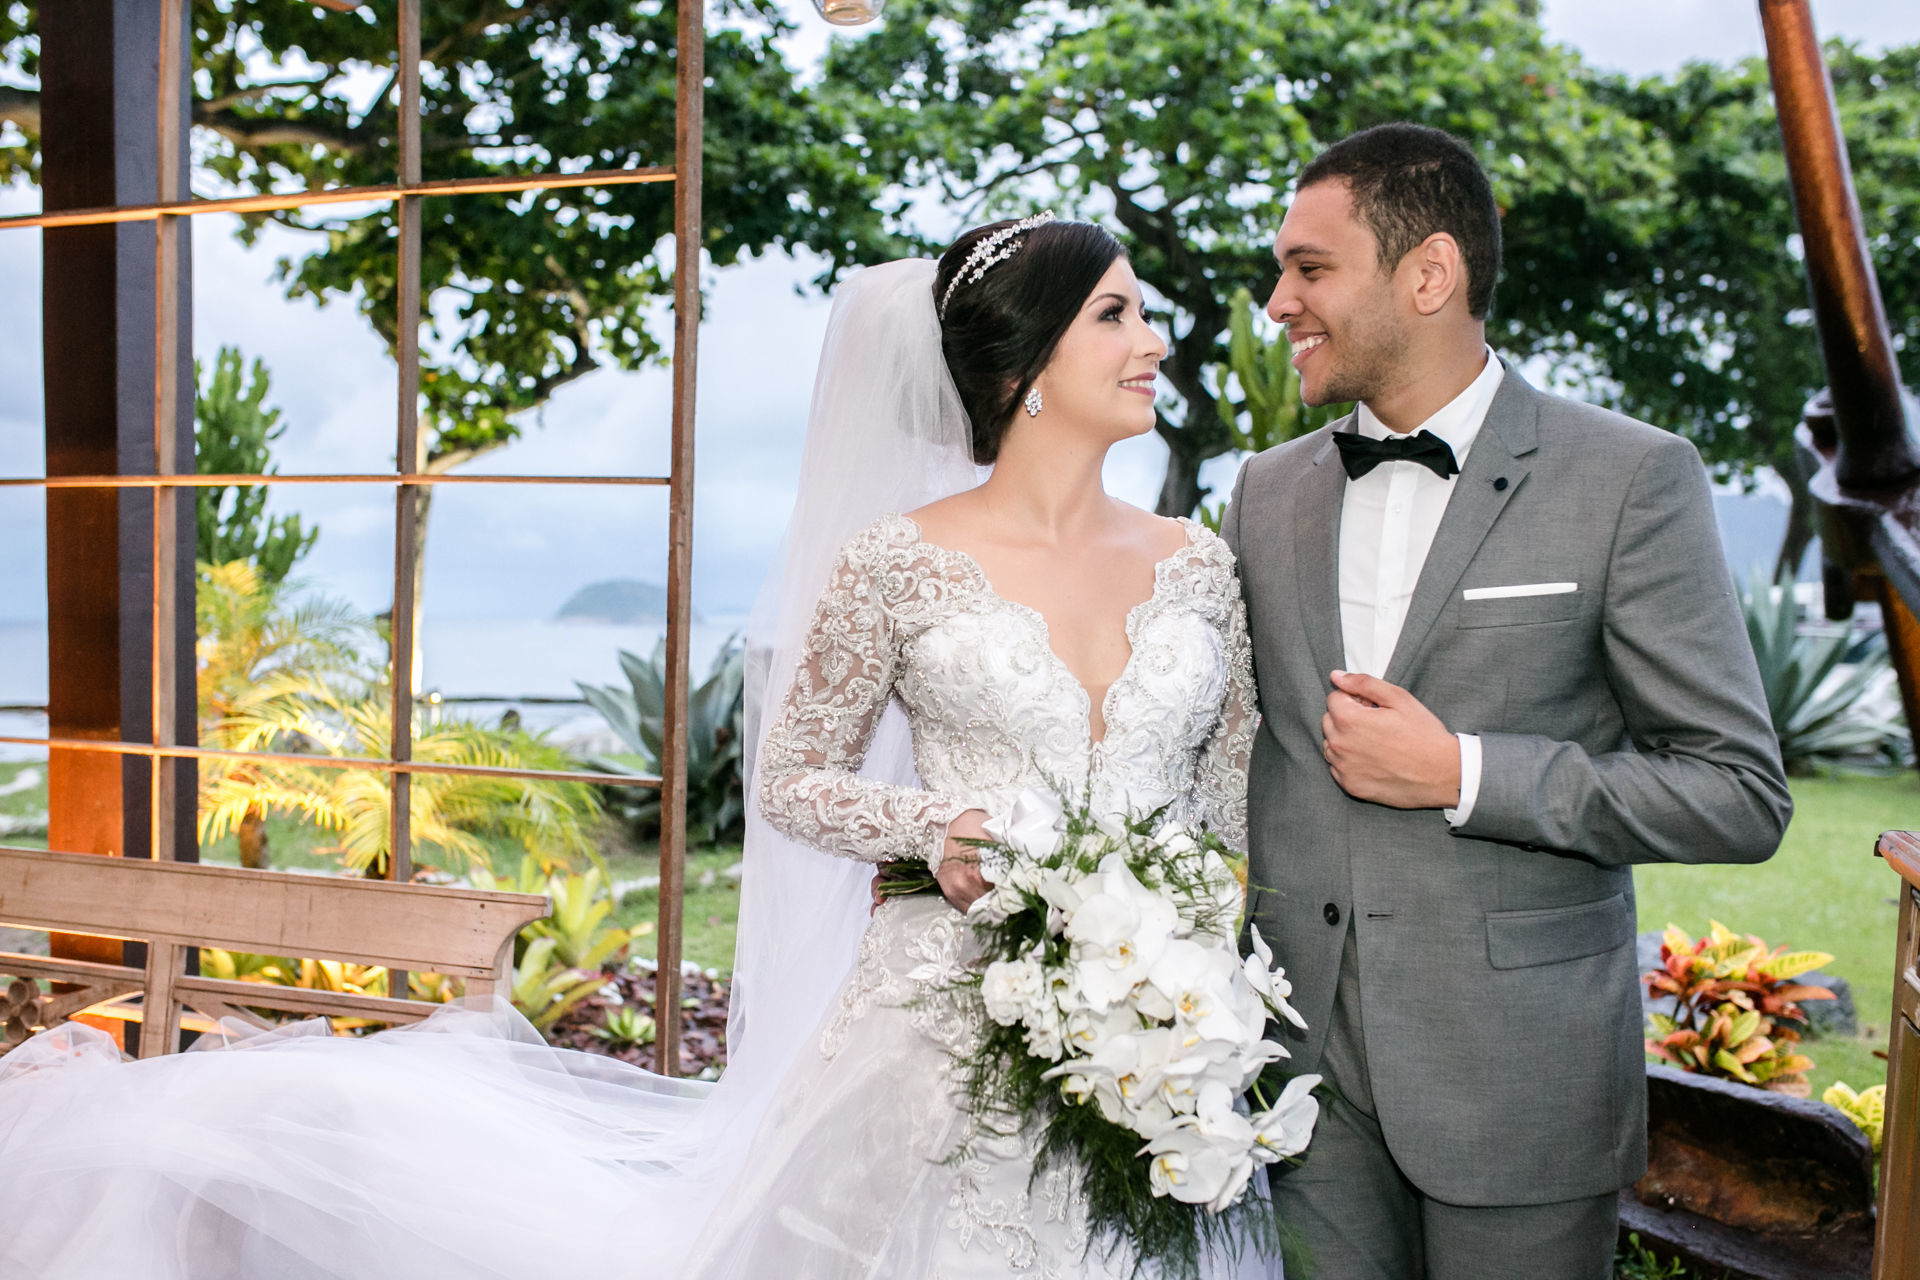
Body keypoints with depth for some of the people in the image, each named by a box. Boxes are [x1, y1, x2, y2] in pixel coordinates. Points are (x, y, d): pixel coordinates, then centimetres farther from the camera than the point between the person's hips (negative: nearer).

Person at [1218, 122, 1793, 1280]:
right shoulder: (1267, 492, 7)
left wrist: (1460, 773, -17)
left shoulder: (1630, 479, -8)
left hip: (1520, 1073, -3)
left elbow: (1741, 793, -9)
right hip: (1301, 1054, 4)